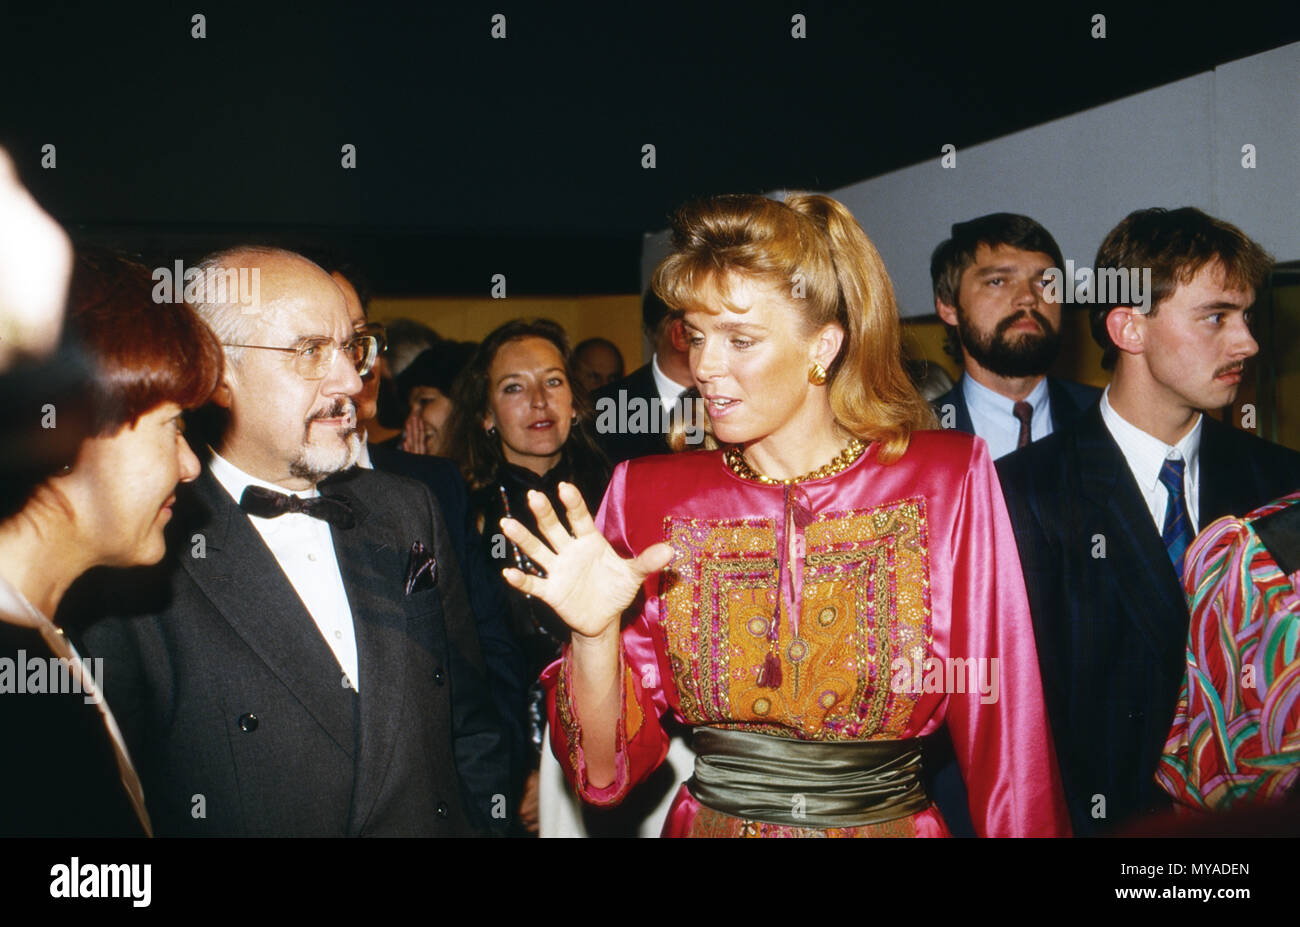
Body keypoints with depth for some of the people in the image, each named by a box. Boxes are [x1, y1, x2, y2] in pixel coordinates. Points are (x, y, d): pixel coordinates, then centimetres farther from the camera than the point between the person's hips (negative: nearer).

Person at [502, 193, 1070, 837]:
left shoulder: (947, 483, -10)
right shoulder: (649, 494, -6)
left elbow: (1000, 727, -6)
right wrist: (595, 634, -22)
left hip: (891, 821, 0)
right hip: (709, 821, 1)